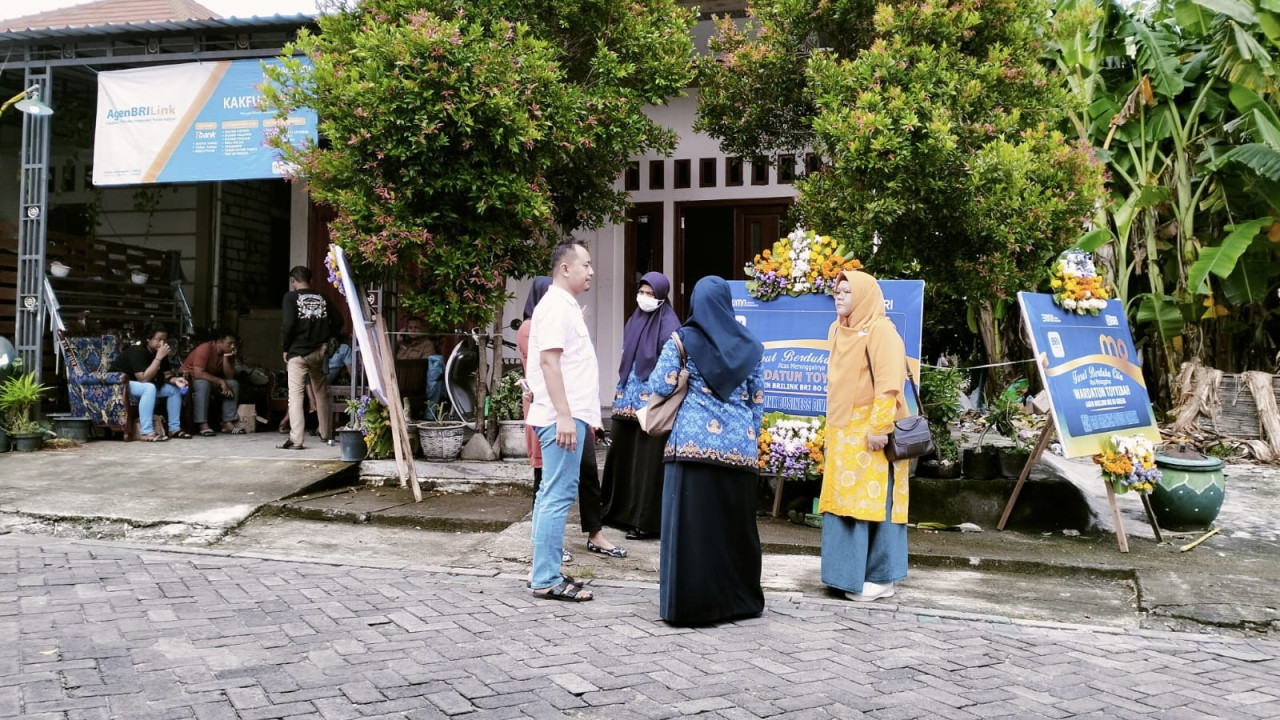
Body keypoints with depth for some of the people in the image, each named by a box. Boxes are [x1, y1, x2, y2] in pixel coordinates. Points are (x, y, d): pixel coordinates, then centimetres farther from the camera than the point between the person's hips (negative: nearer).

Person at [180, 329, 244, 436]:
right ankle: (203, 425, -36)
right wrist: (221, 381, -32)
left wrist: (226, 358, -25)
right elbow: (198, 374, -34)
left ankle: (228, 423, -17)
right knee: (203, 384, -38)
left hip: (211, 379, 7)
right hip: (189, 377, -7)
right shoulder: (205, 349, -26)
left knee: (234, 384, -14)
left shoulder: (229, 353, -6)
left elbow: (230, 377, -13)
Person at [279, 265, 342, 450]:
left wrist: (285, 347, -2)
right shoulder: (323, 298, 8)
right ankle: (326, 435, 24)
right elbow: (338, 321, 5)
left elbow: (288, 324, -14)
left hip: (298, 352, -4)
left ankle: (295, 440, -10)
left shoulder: (291, 297, -4)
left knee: (296, 395, -4)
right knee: (321, 394, 15)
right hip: (320, 352, 4)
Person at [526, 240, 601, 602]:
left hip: (571, 416, 10)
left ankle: (546, 572, 19)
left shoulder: (567, 306, 19)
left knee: (552, 495, 12)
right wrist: (564, 416, -24)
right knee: (558, 495, -8)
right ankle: (547, 580, -4)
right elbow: (549, 360, -20)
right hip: (563, 417, -10)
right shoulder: (555, 306, -11)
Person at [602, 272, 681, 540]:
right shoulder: (633, 321, 13)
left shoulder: (669, 325, -9)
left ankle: (646, 520, 4)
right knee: (621, 454, 12)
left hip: (651, 401, -7)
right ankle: (619, 510, 26)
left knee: (647, 460, -3)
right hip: (627, 398, 8)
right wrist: (619, 390, 17)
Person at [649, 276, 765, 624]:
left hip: (693, 443, -3)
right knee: (736, 525, 12)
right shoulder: (749, 345, 9)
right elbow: (758, 401, 12)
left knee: (691, 525, 1)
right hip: (739, 447, 3)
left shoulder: (682, 341, -1)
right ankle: (739, 599, 23)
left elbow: (660, 387, -5)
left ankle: (689, 604, 2)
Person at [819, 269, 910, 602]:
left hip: (870, 429, -8)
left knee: (873, 500, -3)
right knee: (843, 500, 9)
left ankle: (880, 578, 5)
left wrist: (878, 427, -22)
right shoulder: (838, 330, 13)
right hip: (843, 430, 8)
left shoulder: (880, 330, -11)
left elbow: (888, 383, -17)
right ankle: (850, 572, 18)